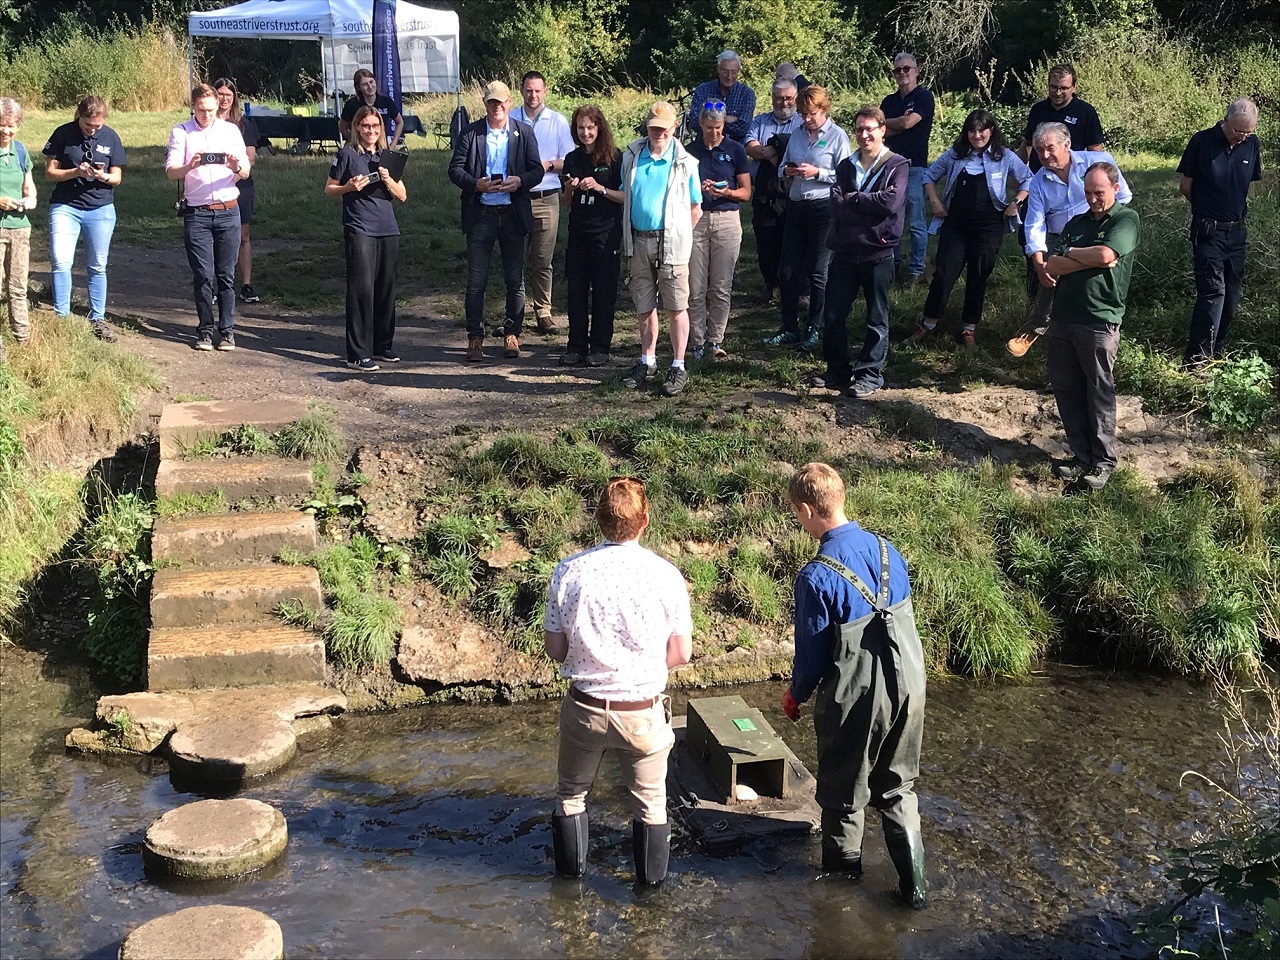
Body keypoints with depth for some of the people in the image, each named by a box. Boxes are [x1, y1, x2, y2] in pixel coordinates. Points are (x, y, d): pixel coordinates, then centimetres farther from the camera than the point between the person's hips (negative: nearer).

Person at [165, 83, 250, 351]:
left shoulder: (231, 130, 10)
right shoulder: (181, 133, 5)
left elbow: (246, 172, 5)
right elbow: (170, 171, -5)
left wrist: (236, 167, -18)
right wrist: (190, 166, -27)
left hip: (228, 210, 1)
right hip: (196, 213, -1)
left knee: (226, 274, 2)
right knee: (203, 275, -1)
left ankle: (227, 330, 8)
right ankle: (205, 330, 8)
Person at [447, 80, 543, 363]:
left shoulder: (524, 132, 6)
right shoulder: (470, 133, 2)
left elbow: (537, 170, 4)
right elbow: (455, 169, 0)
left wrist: (520, 181, -16)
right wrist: (476, 184, -18)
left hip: (514, 214, 1)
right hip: (480, 214, -1)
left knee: (515, 279, 7)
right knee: (476, 279, -1)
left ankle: (512, 333, 18)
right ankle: (475, 337, 5)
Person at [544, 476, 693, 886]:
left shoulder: (569, 572, -12)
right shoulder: (666, 575, -13)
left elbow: (555, 650, -5)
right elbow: (681, 653, -5)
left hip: (585, 708, 1)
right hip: (643, 711, -1)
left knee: (571, 794, 24)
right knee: (650, 802, 20)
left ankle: (570, 875, 39)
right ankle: (651, 882, 33)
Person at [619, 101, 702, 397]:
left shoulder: (685, 163, -3)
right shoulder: (631, 157, 7)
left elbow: (695, 209, 2)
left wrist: (677, 236, 3)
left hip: (670, 242, -4)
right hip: (639, 241, 4)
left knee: (676, 306, -1)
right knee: (644, 306, 11)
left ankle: (678, 367, 5)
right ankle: (647, 361, 22)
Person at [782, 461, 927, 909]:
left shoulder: (816, 577, -22)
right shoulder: (887, 551, -3)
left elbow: (812, 651, -13)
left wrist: (795, 695, 6)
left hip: (853, 700, -5)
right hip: (907, 687, 6)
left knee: (844, 786, 19)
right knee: (898, 785, 21)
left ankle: (843, 859, 40)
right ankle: (913, 879, 21)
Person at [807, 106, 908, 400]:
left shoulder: (897, 166, -3)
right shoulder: (846, 166, 11)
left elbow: (891, 202, -19)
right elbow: (836, 207, -3)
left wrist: (854, 199, -10)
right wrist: (870, 209, -15)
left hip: (878, 254, -5)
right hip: (844, 251, 5)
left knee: (877, 318, 4)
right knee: (833, 315, 7)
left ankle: (870, 373, 13)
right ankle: (837, 370, 20)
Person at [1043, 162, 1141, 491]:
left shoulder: (1126, 220, -2)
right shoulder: (1076, 223, 15)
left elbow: (1105, 254, -21)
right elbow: (1051, 267, 2)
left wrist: (1070, 253, -4)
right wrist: (1090, 260, -11)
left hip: (1099, 322, -6)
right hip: (1063, 317, 6)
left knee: (1099, 393, 1)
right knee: (1065, 389, 9)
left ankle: (1103, 461, 11)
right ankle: (1081, 456, 20)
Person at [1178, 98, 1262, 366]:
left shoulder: (1251, 145, 4)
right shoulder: (1202, 142, -10)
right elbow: (1185, 185, -2)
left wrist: (1239, 206, 9)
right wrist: (1208, 207, 5)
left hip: (1237, 231, 5)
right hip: (1208, 231, -5)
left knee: (1232, 294, 8)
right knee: (1213, 292, -14)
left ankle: (1216, 353, 21)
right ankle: (1196, 361, -12)